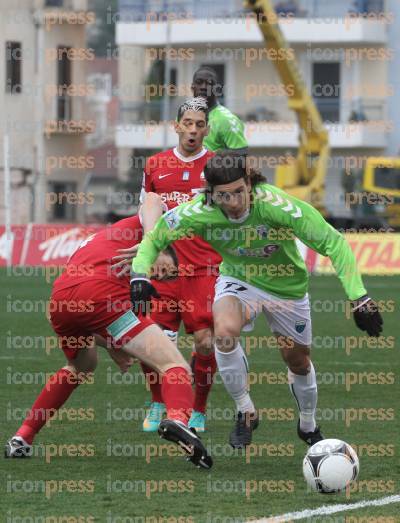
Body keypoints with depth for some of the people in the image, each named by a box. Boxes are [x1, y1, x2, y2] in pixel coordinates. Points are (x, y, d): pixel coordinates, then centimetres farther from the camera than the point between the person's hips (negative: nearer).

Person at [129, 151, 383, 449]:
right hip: (238, 280, 0)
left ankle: (308, 425, 48)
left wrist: (358, 297, -33)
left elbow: (333, 242, -30)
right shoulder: (199, 212, -28)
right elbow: (154, 238, -10)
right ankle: (245, 412, -9)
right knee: (225, 330, -32)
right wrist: (140, 275, -29)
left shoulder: (275, 204, -36)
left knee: (298, 361, 15)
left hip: (287, 287, 0)